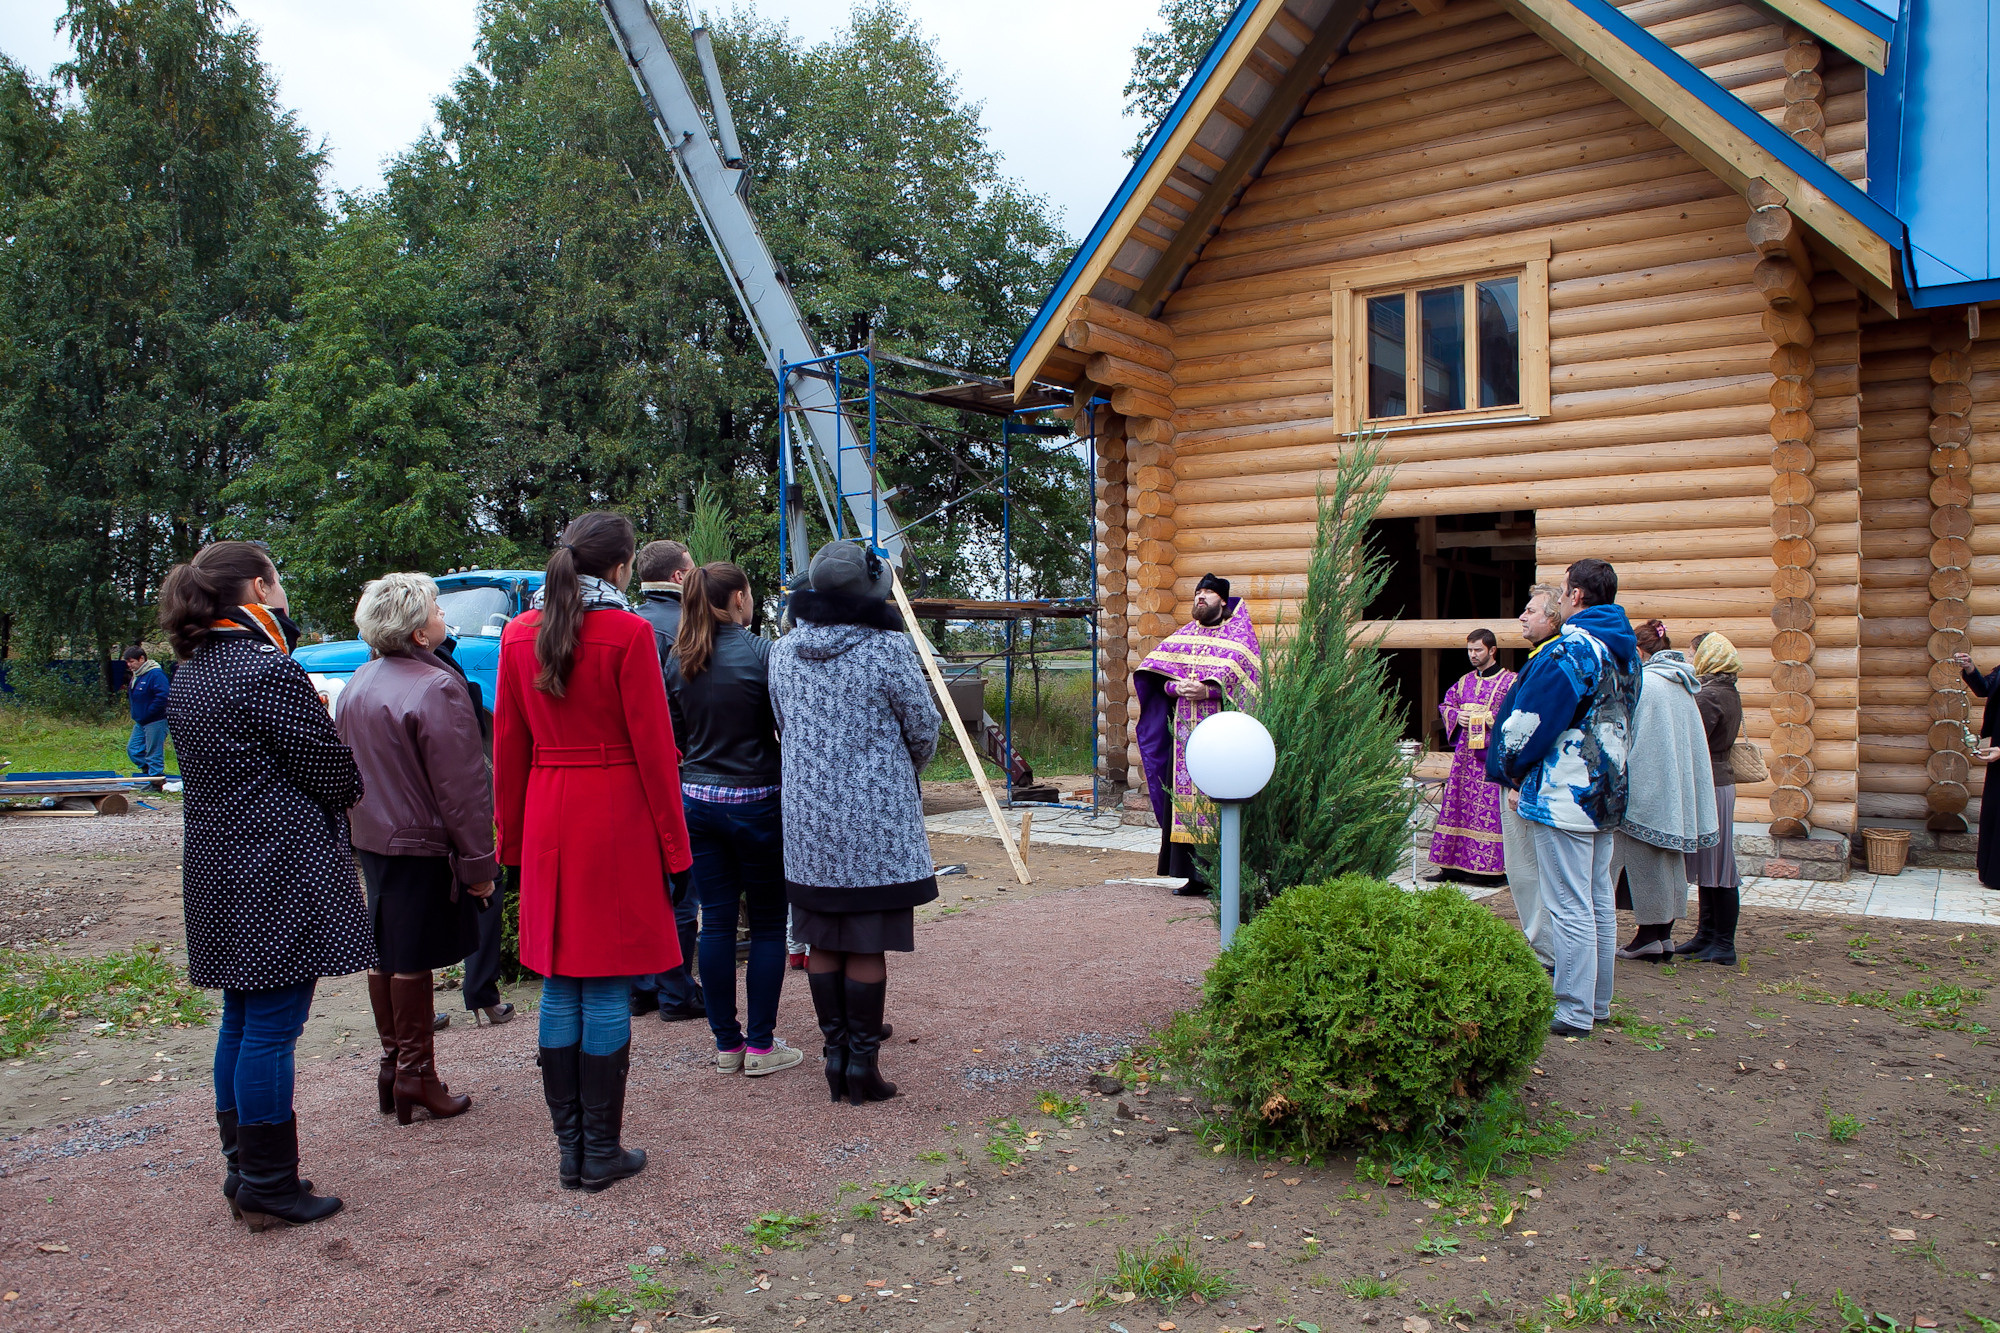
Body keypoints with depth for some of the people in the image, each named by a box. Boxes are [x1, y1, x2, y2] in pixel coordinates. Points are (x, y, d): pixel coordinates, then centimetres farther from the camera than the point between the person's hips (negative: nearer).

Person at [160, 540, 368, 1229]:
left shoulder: (188, 676, 12)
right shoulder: (271, 672, -17)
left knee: (241, 1022, 17)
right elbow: (336, 776, -15)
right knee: (273, 1028, -1)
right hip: (282, 879, -9)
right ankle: (269, 1189, 8)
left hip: (219, 875, 9)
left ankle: (243, 1172, 28)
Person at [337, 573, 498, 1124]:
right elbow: (461, 788, -19)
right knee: (411, 960, 1)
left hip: (371, 839, 8)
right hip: (422, 846, -8)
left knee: (384, 953, 16)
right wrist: (478, 864, -14)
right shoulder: (436, 689, -21)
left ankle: (392, 1062, 28)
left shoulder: (359, 683, 6)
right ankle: (416, 1074, 12)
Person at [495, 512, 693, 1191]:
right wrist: (673, 841, -3)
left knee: (559, 990, 11)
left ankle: (570, 1149, 20)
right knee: (608, 992, 2)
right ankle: (602, 1152, 11)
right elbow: (652, 745, -10)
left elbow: (508, 744, 9)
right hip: (616, 819, -5)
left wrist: (512, 833, 17)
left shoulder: (520, 633, 6)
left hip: (547, 822, 5)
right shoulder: (628, 633, -10)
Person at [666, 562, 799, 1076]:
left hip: (697, 801, 5)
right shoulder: (762, 654, -12)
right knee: (767, 922, 6)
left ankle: (727, 1043, 17)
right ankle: (761, 1046, 11)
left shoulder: (678, 661, 4)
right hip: (755, 802, -5)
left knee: (717, 921, 10)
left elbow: (673, 735, 10)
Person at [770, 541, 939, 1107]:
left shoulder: (783, 652, 3)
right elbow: (924, 729, -3)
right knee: (868, 946, 3)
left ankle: (835, 1052, 22)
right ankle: (863, 1062, 11)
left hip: (807, 816, 5)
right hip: (875, 819, -5)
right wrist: (906, 768, 19)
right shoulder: (887, 649, -12)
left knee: (822, 942, 13)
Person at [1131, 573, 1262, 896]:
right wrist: (1175, 687, -9)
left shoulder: (1239, 633, 6)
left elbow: (1242, 676, -8)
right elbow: (1154, 673, 11)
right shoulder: (1182, 636, 20)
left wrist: (1208, 690, -19)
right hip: (1184, 729, 5)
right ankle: (1188, 874, 6)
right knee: (1183, 794, 1)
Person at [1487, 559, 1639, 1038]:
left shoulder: (1568, 650, -17)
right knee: (1599, 902, 15)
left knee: (1570, 907, -4)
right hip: (1607, 797, 9)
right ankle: (1598, 1002, 25)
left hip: (1564, 795, -9)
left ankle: (1574, 1013, 1)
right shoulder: (1626, 653, 12)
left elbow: (1530, 722, -16)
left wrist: (1511, 771, 3)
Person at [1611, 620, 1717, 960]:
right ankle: (1665, 935, 16)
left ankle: (1648, 935, 4)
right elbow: (1694, 740, 16)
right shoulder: (1683, 686, 11)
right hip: (1679, 789, 8)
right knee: (1670, 859, 11)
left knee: (1646, 858, -1)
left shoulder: (1641, 683, -13)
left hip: (1646, 788, -8)